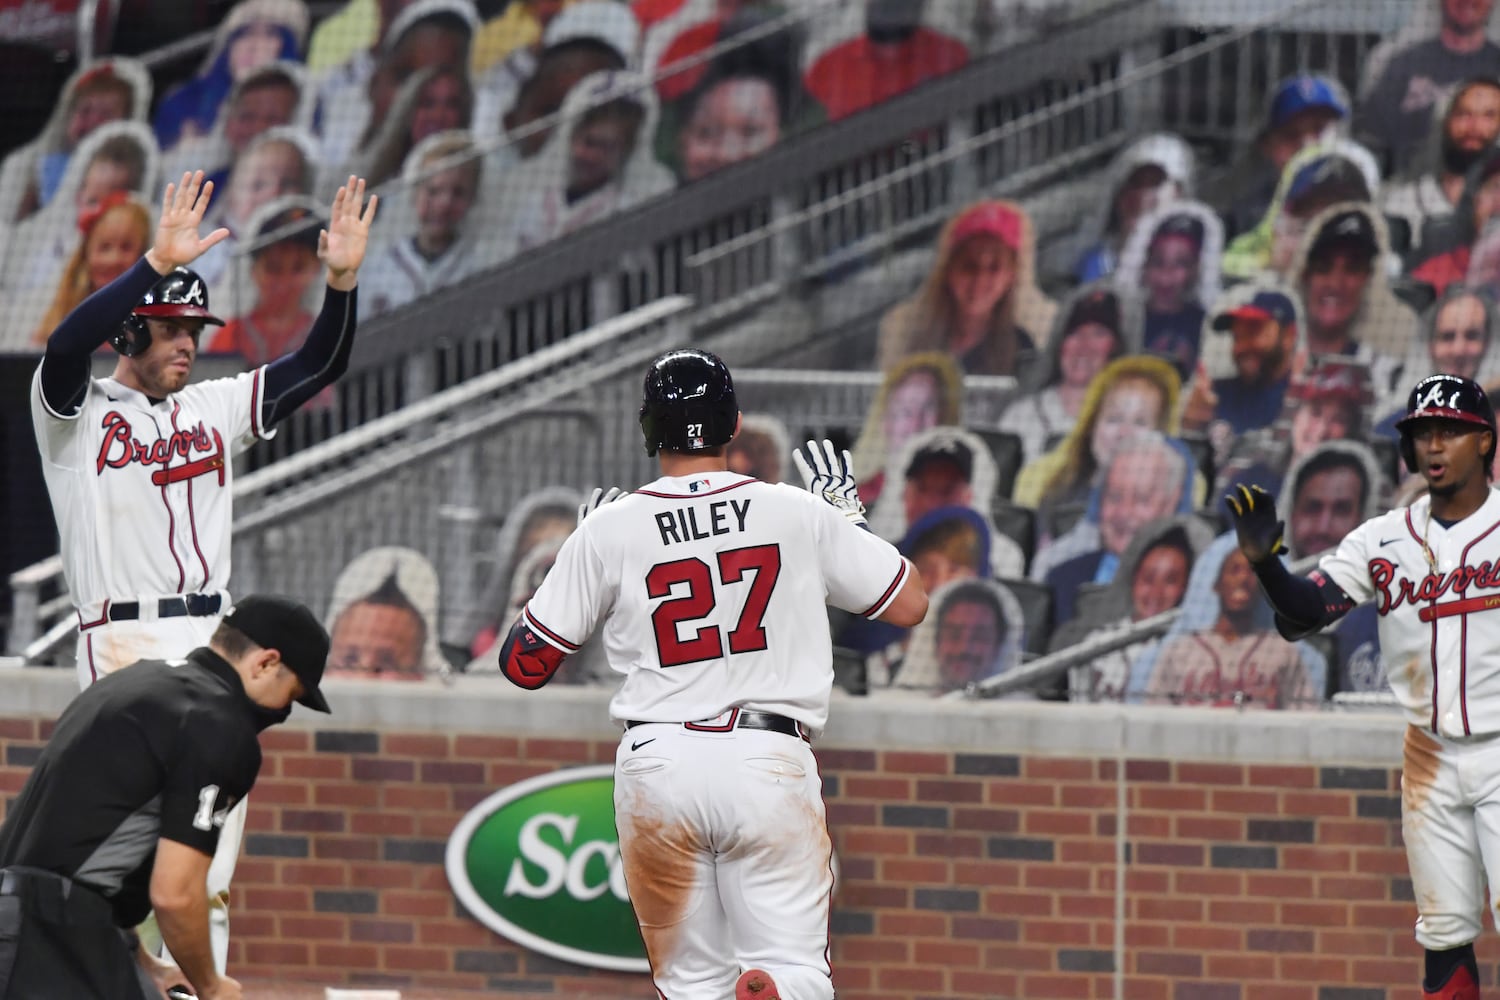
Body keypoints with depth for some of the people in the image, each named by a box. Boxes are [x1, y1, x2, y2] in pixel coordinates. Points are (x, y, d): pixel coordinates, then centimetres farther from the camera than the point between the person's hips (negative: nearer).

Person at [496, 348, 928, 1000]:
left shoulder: (607, 532, 2)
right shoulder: (800, 513, 3)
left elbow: (522, 664, 8)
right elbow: (910, 604, 13)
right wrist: (848, 515, 28)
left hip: (656, 767, 1)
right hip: (770, 763, -1)